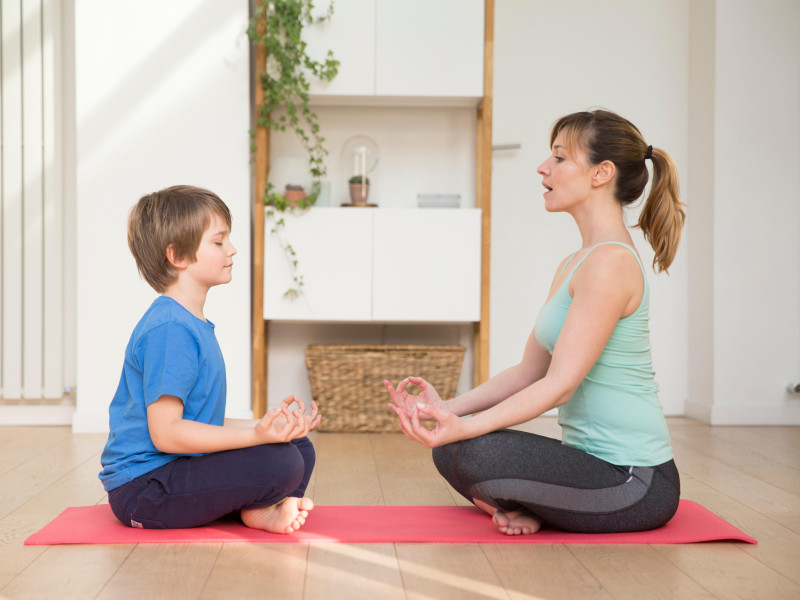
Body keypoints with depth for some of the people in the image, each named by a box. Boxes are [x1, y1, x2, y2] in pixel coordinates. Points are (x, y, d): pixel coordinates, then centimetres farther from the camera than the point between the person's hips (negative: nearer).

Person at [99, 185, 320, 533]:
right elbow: (165, 432, -26)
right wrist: (257, 435, -30)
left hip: (177, 468, 11)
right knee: (281, 463, -26)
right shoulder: (169, 329, -20)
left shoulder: (192, 325, 14)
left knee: (300, 448, 9)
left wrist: (263, 425, 12)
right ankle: (257, 509, 1)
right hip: (143, 488, -11)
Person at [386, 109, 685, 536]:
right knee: (451, 450, 11)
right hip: (600, 464, 9)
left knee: (477, 452, -28)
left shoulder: (610, 262, -19)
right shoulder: (573, 265, 13)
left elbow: (560, 384, -23)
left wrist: (464, 426, -31)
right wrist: (448, 409, 0)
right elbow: (529, 371, 11)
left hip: (636, 484, -9)